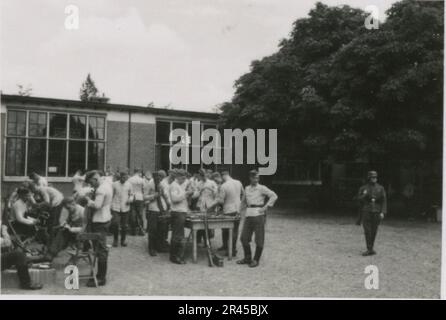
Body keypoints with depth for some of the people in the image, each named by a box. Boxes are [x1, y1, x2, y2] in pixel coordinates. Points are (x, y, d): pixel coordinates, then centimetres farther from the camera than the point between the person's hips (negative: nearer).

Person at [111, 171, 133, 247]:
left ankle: (123, 240, 23)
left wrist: (130, 199, -8)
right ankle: (115, 240, 12)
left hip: (125, 208, 2)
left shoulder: (129, 185, 3)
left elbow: (130, 194, 13)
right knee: (115, 223, -10)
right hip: (115, 207, -2)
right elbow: (111, 195, 5)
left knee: (124, 225, 7)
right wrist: (110, 205, 1)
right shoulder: (114, 184, -1)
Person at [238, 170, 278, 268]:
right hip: (248, 215, 6)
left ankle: (256, 260, 10)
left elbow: (274, 196, -9)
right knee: (244, 238, 7)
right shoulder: (247, 188, 15)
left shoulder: (262, 188, -2)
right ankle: (247, 258, 23)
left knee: (259, 239, -1)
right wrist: (247, 206, 15)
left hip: (258, 215, -6)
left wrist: (266, 207, -11)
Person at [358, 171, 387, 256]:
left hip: (376, 212, 1)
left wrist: (383, 212, -8)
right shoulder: (363, 188, 3)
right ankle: (369, 250, -5)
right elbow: (359, 199, 7)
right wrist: (364, 195, -14)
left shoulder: (380, 188, 5)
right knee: (367, 231, -7)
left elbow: (384, 201, 2)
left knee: (374, 231, 5)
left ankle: (371, 248, 18)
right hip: (366, 212, -1)